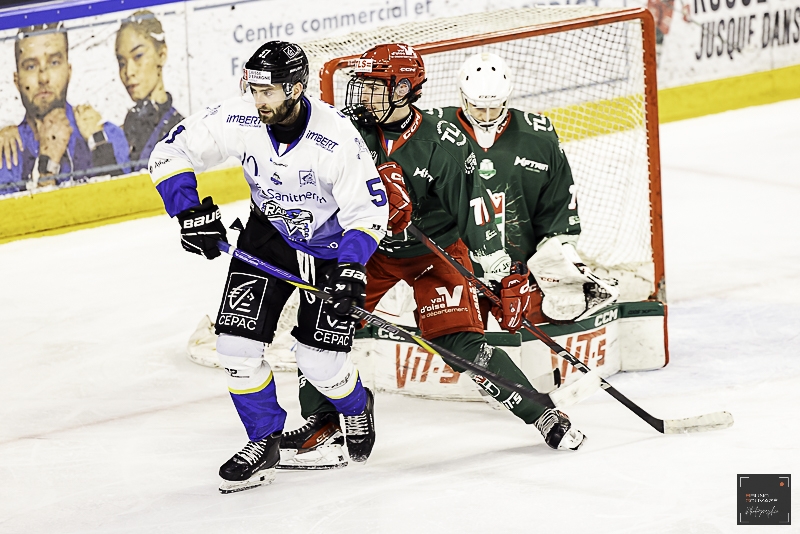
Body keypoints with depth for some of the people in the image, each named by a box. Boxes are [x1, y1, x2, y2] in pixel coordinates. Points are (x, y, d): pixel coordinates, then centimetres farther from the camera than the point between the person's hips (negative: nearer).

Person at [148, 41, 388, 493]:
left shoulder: (336, 138, -31)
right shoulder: (239, 120, -21)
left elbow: (369, 209, -21)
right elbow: (171, 154, -11)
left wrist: (350, 268, -33)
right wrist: (191, 212, -22)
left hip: (332, 243, -4)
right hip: (268, 236, 4)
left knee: (320, 360, -9)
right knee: (237, 343, -8)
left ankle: (357, 407, 28)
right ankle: (264, 442, 12)